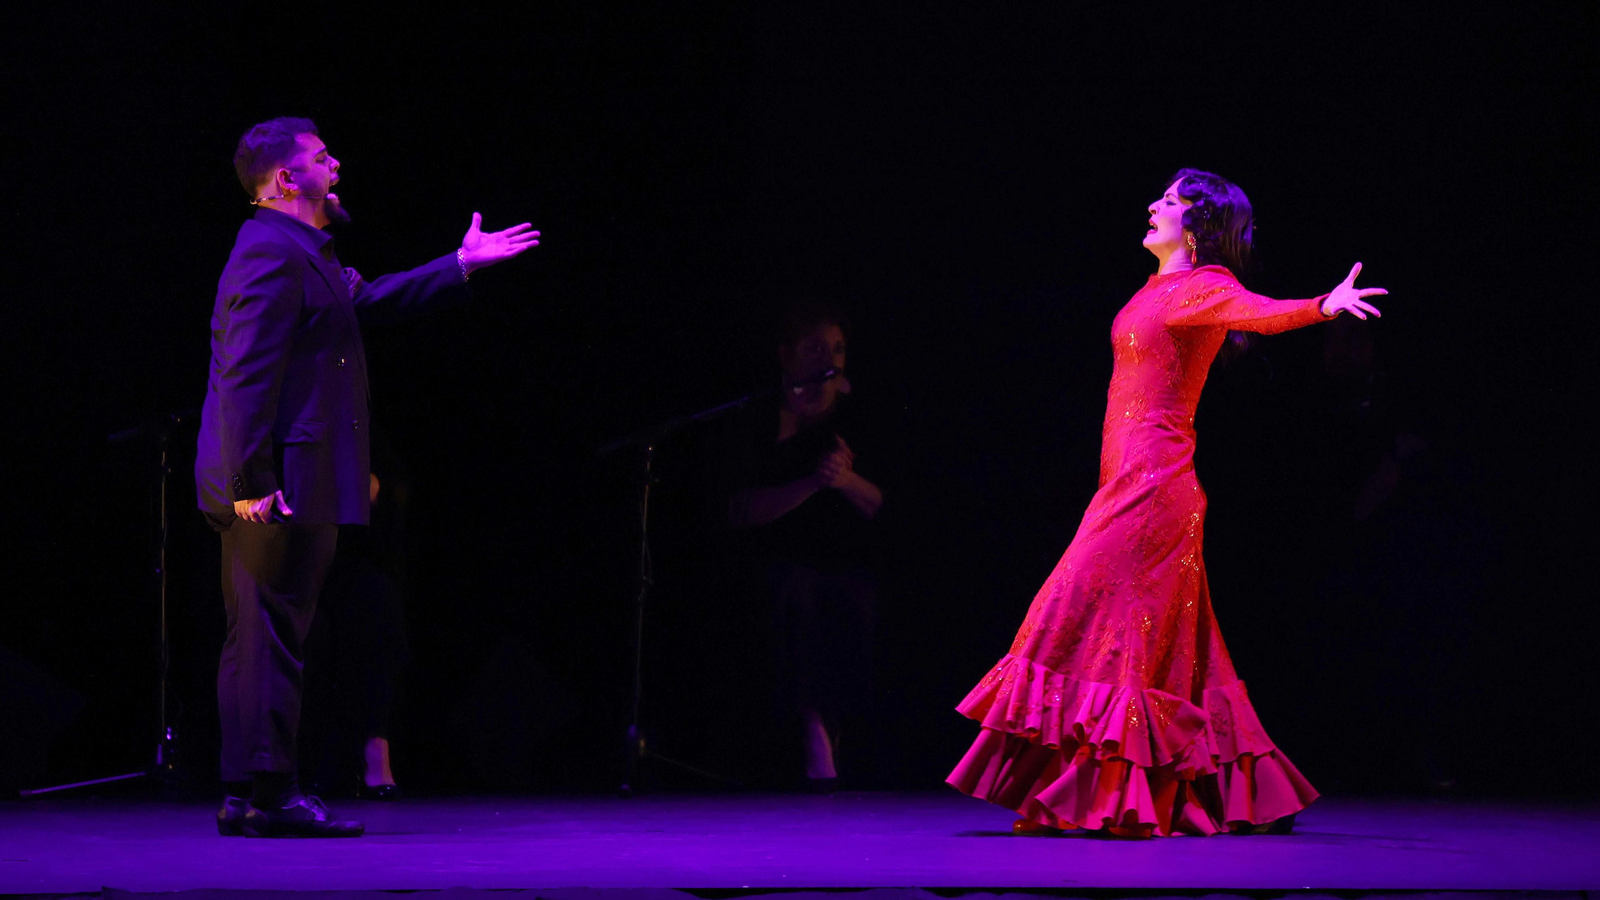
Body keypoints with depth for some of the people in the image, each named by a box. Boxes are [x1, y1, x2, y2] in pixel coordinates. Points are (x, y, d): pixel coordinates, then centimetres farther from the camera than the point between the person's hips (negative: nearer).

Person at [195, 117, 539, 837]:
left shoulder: (302, 253, 20)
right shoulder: (271, 253, -14)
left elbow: (365, 303, 36)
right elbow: (245, 378, -20)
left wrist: (463, 265, 38)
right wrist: (251, 482, -24)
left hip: (288, 490, 11)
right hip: (281, 485, -11)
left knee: (262, 638, 11)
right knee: (269, 635, -8)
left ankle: (252, 796, 16)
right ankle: (262, 794, -6)